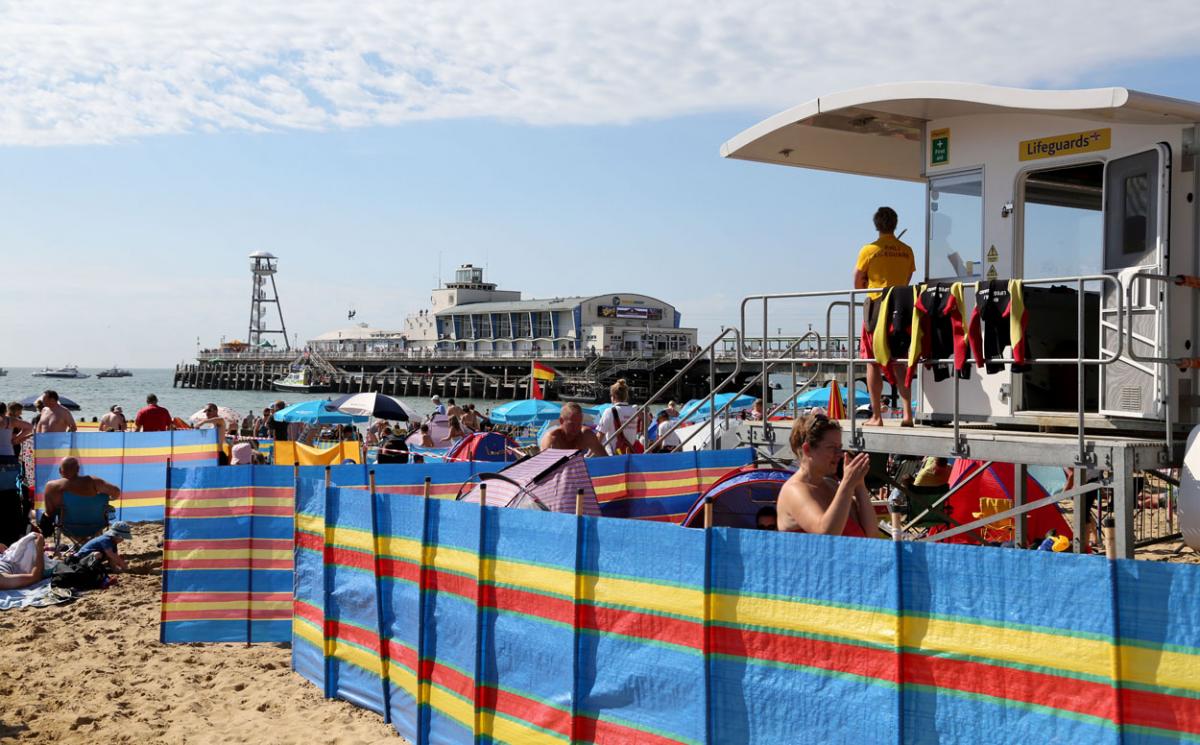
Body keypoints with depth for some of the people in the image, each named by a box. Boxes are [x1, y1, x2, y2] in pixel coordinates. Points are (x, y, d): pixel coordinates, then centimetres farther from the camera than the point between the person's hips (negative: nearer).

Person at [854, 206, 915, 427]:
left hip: (876, 307, -4)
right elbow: (907, 282, 12)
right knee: (900, 363, 10)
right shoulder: (906, 251, 5)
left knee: (873, 363, 2)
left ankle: (876, 416, 0)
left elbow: (858, 283, 0)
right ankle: (907, 414, 4)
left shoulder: (869, 250, -6)